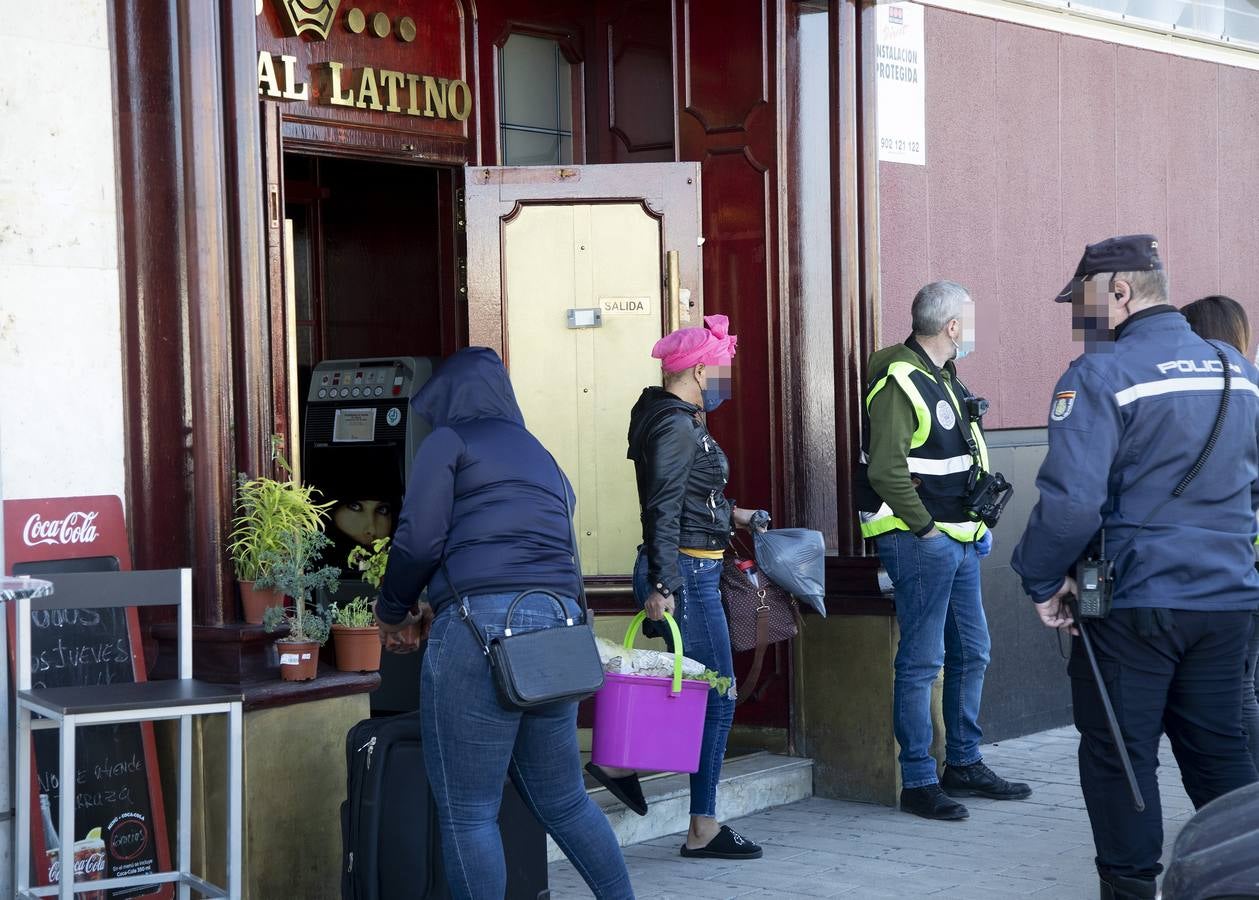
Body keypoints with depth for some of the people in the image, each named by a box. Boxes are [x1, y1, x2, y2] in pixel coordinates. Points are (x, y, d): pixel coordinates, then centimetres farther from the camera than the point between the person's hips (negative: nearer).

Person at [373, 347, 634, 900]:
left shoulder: (449, 441, 6)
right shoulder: (540, 456, 27)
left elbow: (419, 540, -5)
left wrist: (392, 612, 12)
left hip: (482, 627, -7)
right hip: (558, 623, 7)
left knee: (468, 815, -2)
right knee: (563, 802, 19)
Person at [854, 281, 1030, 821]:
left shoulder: (944, 378, 17)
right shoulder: (900, 382, -15)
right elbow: (885, 469, -23)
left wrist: (976, 521, 15)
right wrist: (925, 528, -18)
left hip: (958, 539, 10)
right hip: (919, 541, -10)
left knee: (971, 654, 15)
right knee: (921, 662, -6)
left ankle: (964, 765, 27)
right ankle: (918, 783, 0)